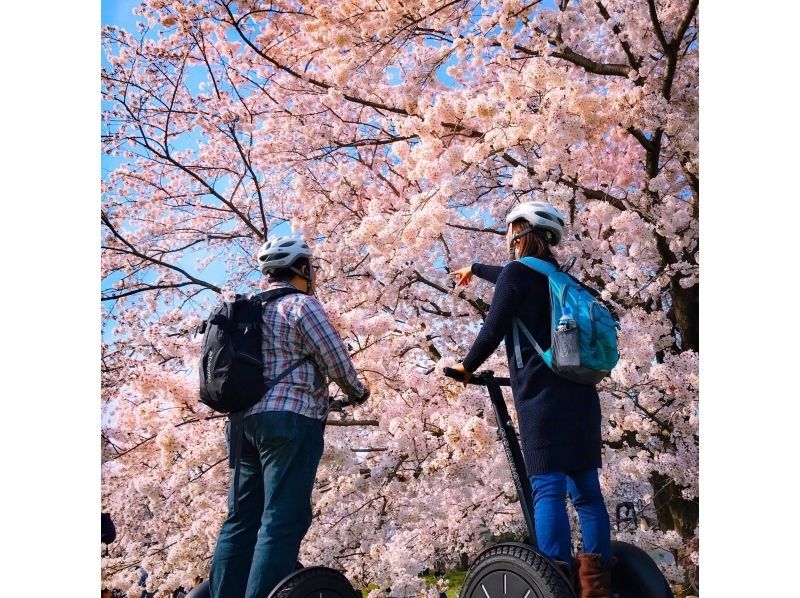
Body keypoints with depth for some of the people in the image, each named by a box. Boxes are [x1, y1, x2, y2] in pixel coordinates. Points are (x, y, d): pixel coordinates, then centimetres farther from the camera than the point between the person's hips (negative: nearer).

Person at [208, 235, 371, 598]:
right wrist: (357, 392, 10)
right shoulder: (302, 304, -4)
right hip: (291, 419, -8)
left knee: (241, 520, 9)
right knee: (283, 521, -10)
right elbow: (335, 358, -7)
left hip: (247, 419, 8)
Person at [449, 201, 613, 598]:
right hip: (581, 394, 8)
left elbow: (493, 330, -7)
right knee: (586, 488, 7)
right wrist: (474, 269, 58)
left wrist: (466, 367, 9)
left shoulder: (518, 272, -3)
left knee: (547, 488, -11)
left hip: (543, 395, -8)